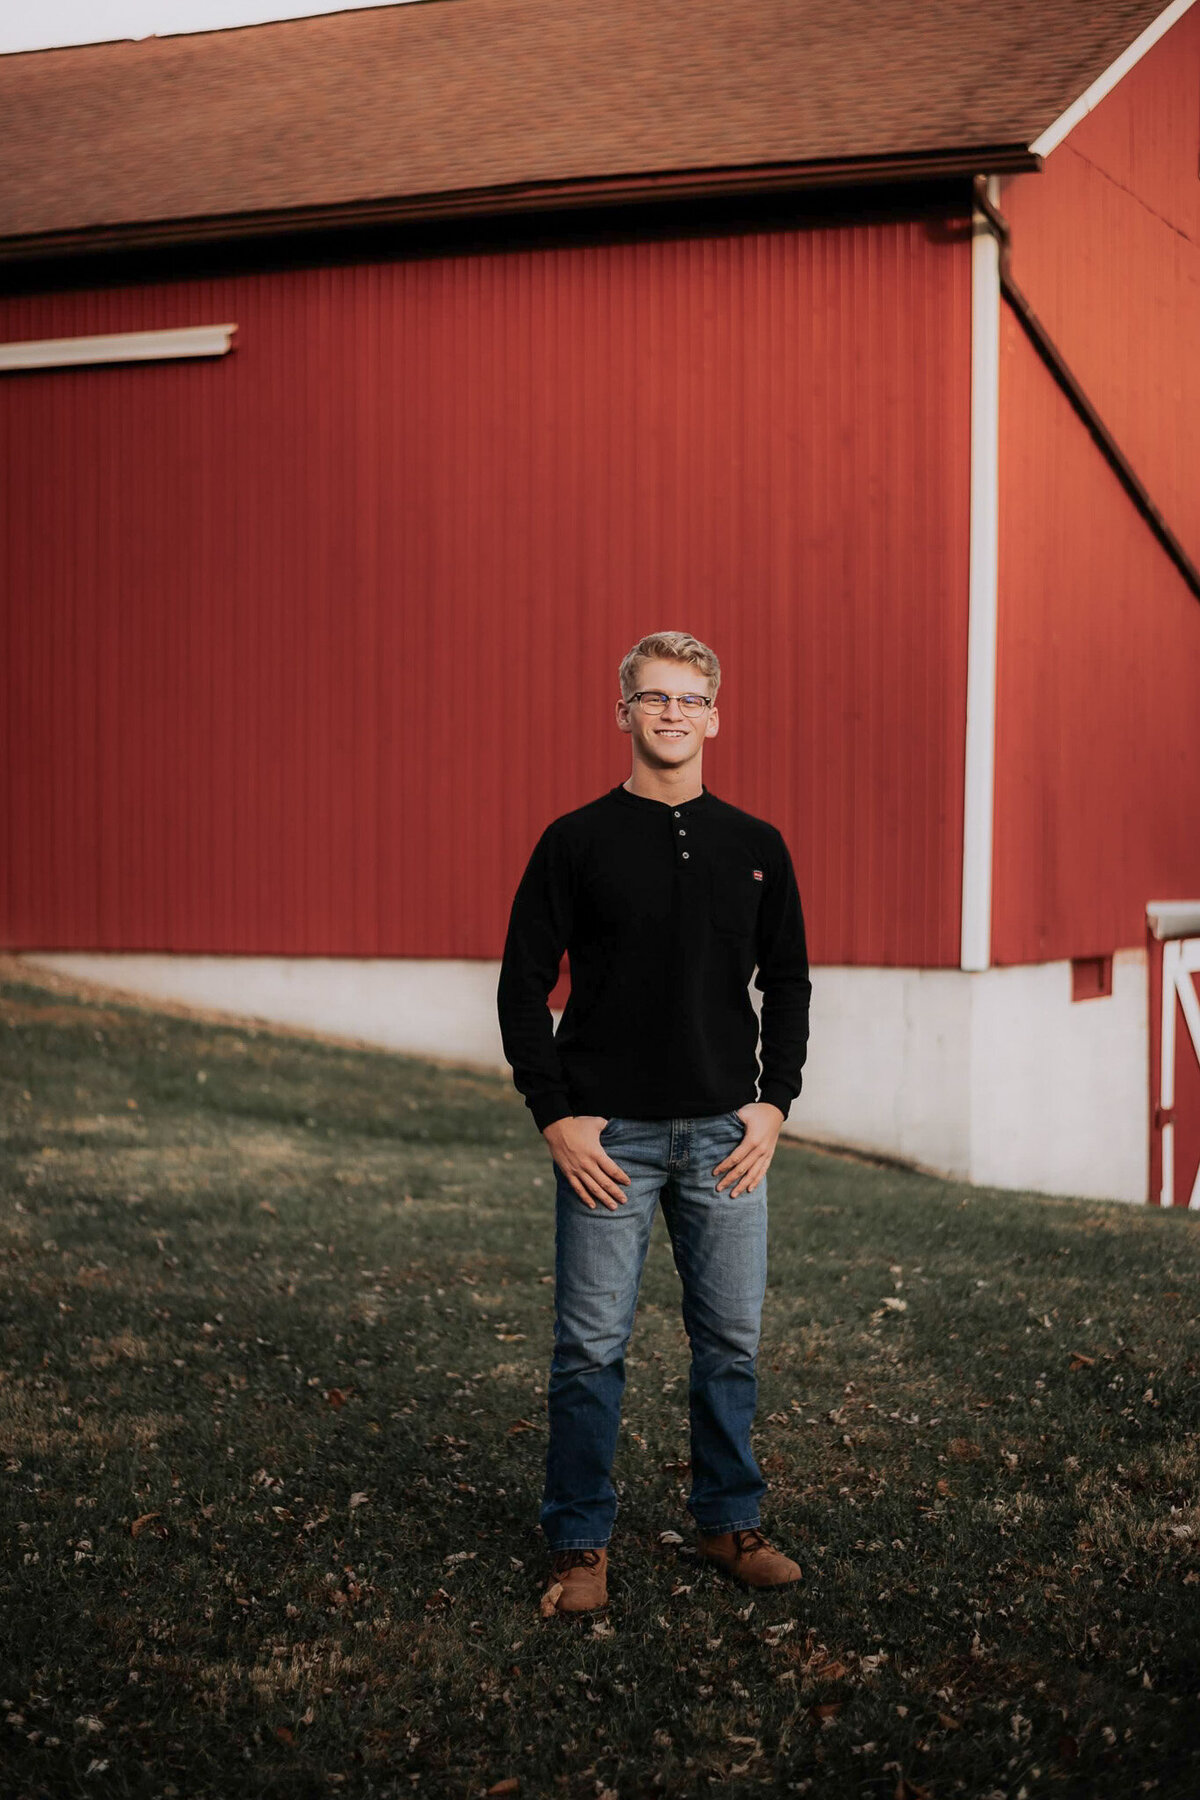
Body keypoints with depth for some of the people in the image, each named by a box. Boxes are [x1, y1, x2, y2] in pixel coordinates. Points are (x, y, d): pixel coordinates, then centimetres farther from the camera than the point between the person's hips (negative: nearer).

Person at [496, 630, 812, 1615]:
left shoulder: (756, 848, 8)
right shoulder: (577, 842, 0)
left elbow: (787, 981, 13)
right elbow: (524, 984, -1)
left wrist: (773, 1103, 2)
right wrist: (557, 1116, -8)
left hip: (725, 1132, 3)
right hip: (609, 1135, -2)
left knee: (732, 1338, 8)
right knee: (592, 1346, 1)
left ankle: (731, 1522, 24)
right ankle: (581, 1542, 13)